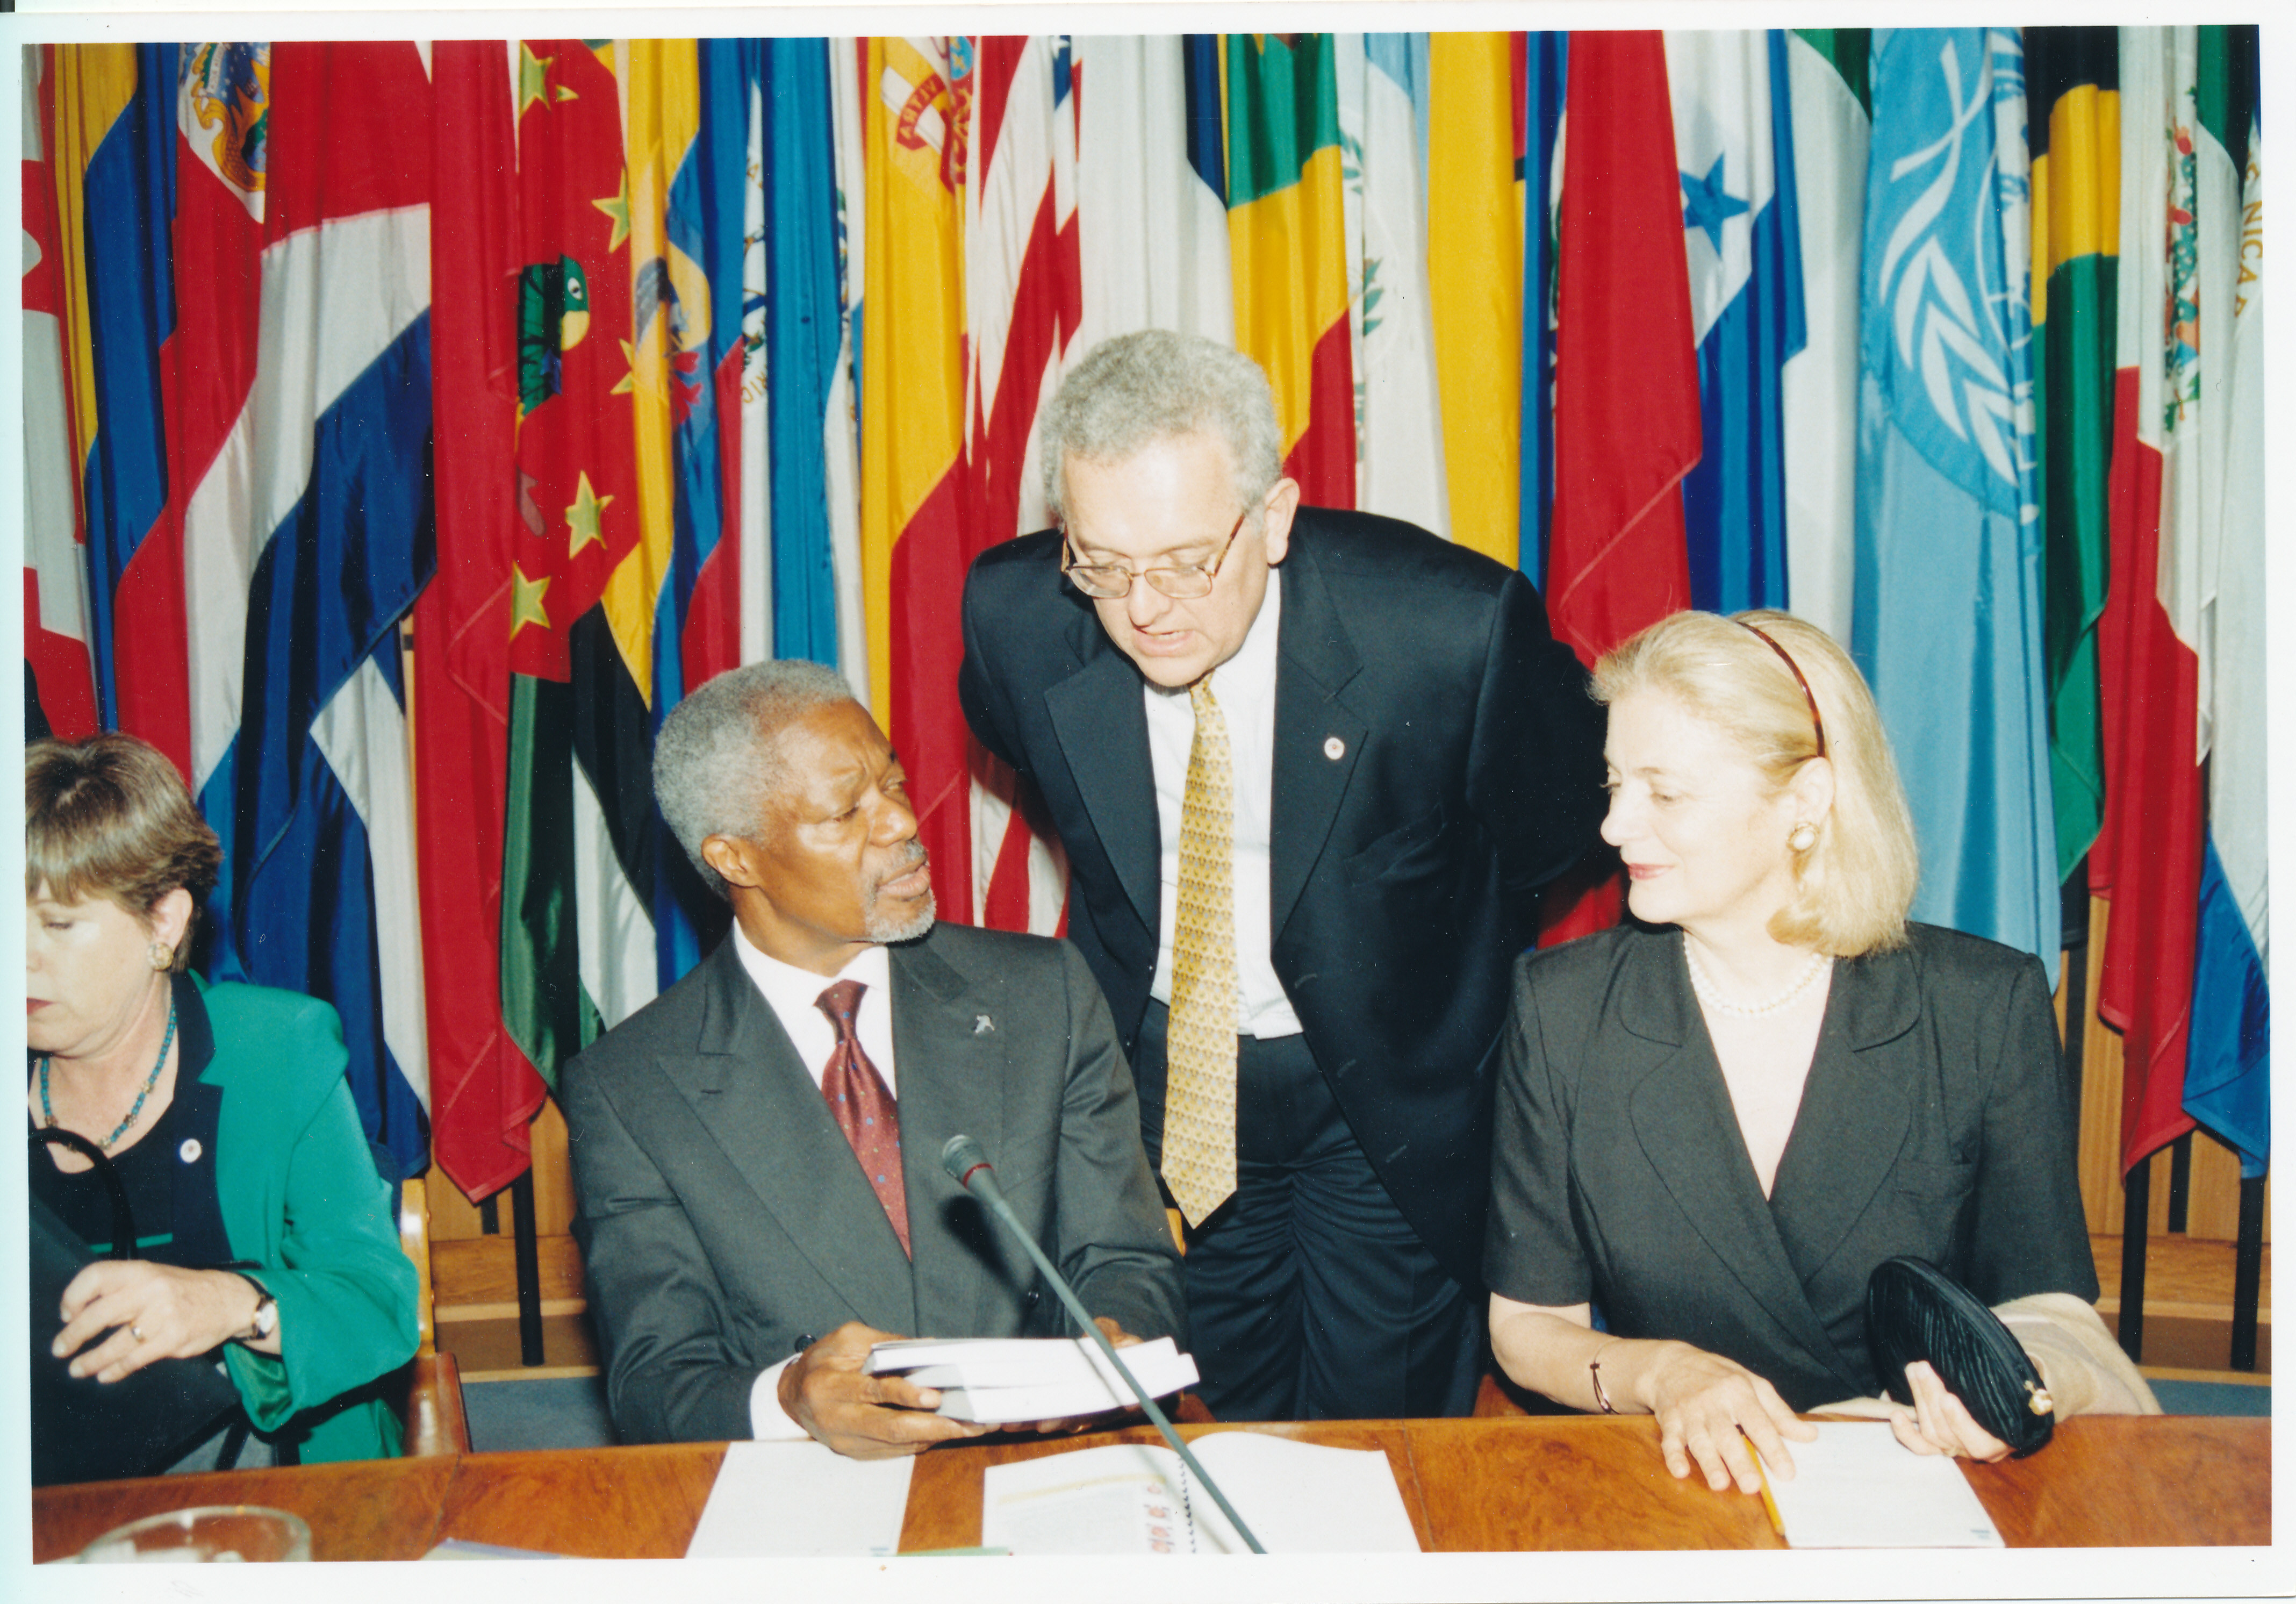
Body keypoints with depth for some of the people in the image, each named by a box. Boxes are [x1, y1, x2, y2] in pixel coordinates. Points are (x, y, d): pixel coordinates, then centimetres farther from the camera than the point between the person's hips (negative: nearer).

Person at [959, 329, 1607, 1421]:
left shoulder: (1452, 624, -25)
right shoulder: (1016, 612, -16)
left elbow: (1559, 811, -4)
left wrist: (1439, 966, 6)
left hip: (1389, 1095, -2)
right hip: (1159, 1075, 3)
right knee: (1212, 1461, 16)